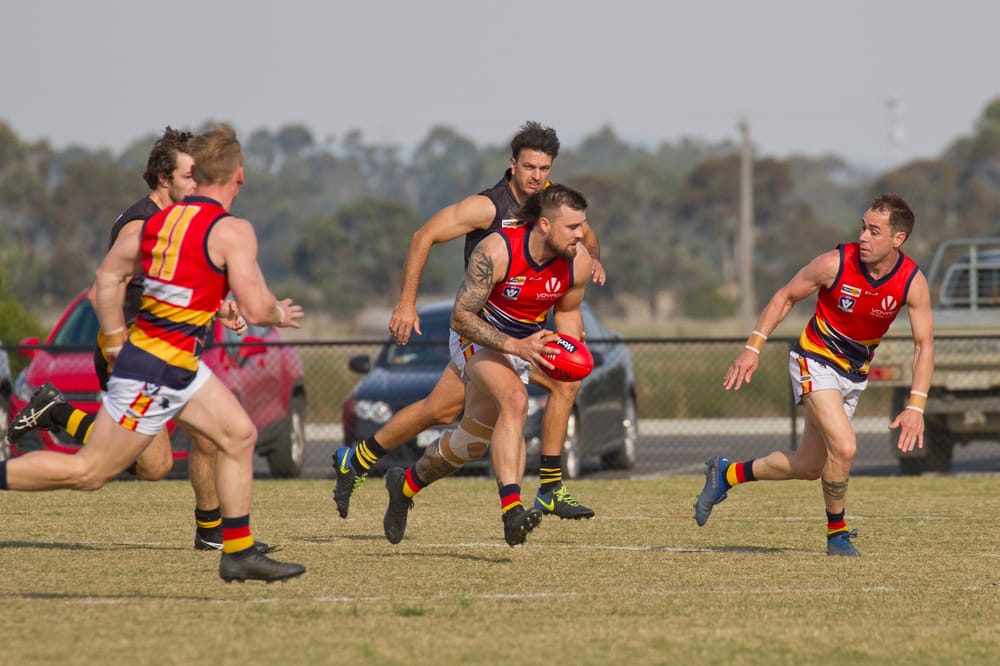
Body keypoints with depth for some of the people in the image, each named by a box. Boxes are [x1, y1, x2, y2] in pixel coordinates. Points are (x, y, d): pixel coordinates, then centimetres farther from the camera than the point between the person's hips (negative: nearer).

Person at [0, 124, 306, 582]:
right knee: (89, 472, -4)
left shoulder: (161, 219, 7)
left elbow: (108, 277, 10)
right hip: (156, 371, -9)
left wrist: (117, 344, 17)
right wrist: (280, 314, 4)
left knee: (239, 434, 13)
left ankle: (239, 554, 15)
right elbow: (255, 308, -18)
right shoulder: (232, 231, -15)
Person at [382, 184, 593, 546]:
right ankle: (512, 510, -42)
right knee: (514, 400, -34)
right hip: (477, 338, -6)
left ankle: (406, 484, 42)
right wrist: (514, 346, -35)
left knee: (474, 439, 15)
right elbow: (461, 316, -26)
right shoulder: (496, 252, -30)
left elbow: (567, 311, 6)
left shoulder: (578, 262, -14)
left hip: (524, 345, 6)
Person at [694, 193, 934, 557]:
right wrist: (752, 348, -11)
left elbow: (924, 345, -10)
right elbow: (785, 297, -7)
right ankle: (837, 534, -2)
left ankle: (726, 474, 33)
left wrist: (916, 407, -20)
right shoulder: (836, 264, -22)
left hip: (855, 373, 5)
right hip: (816, 361, -5)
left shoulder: (912, 282, -16)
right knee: (843, 447, -23)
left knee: (808, 466, 11)